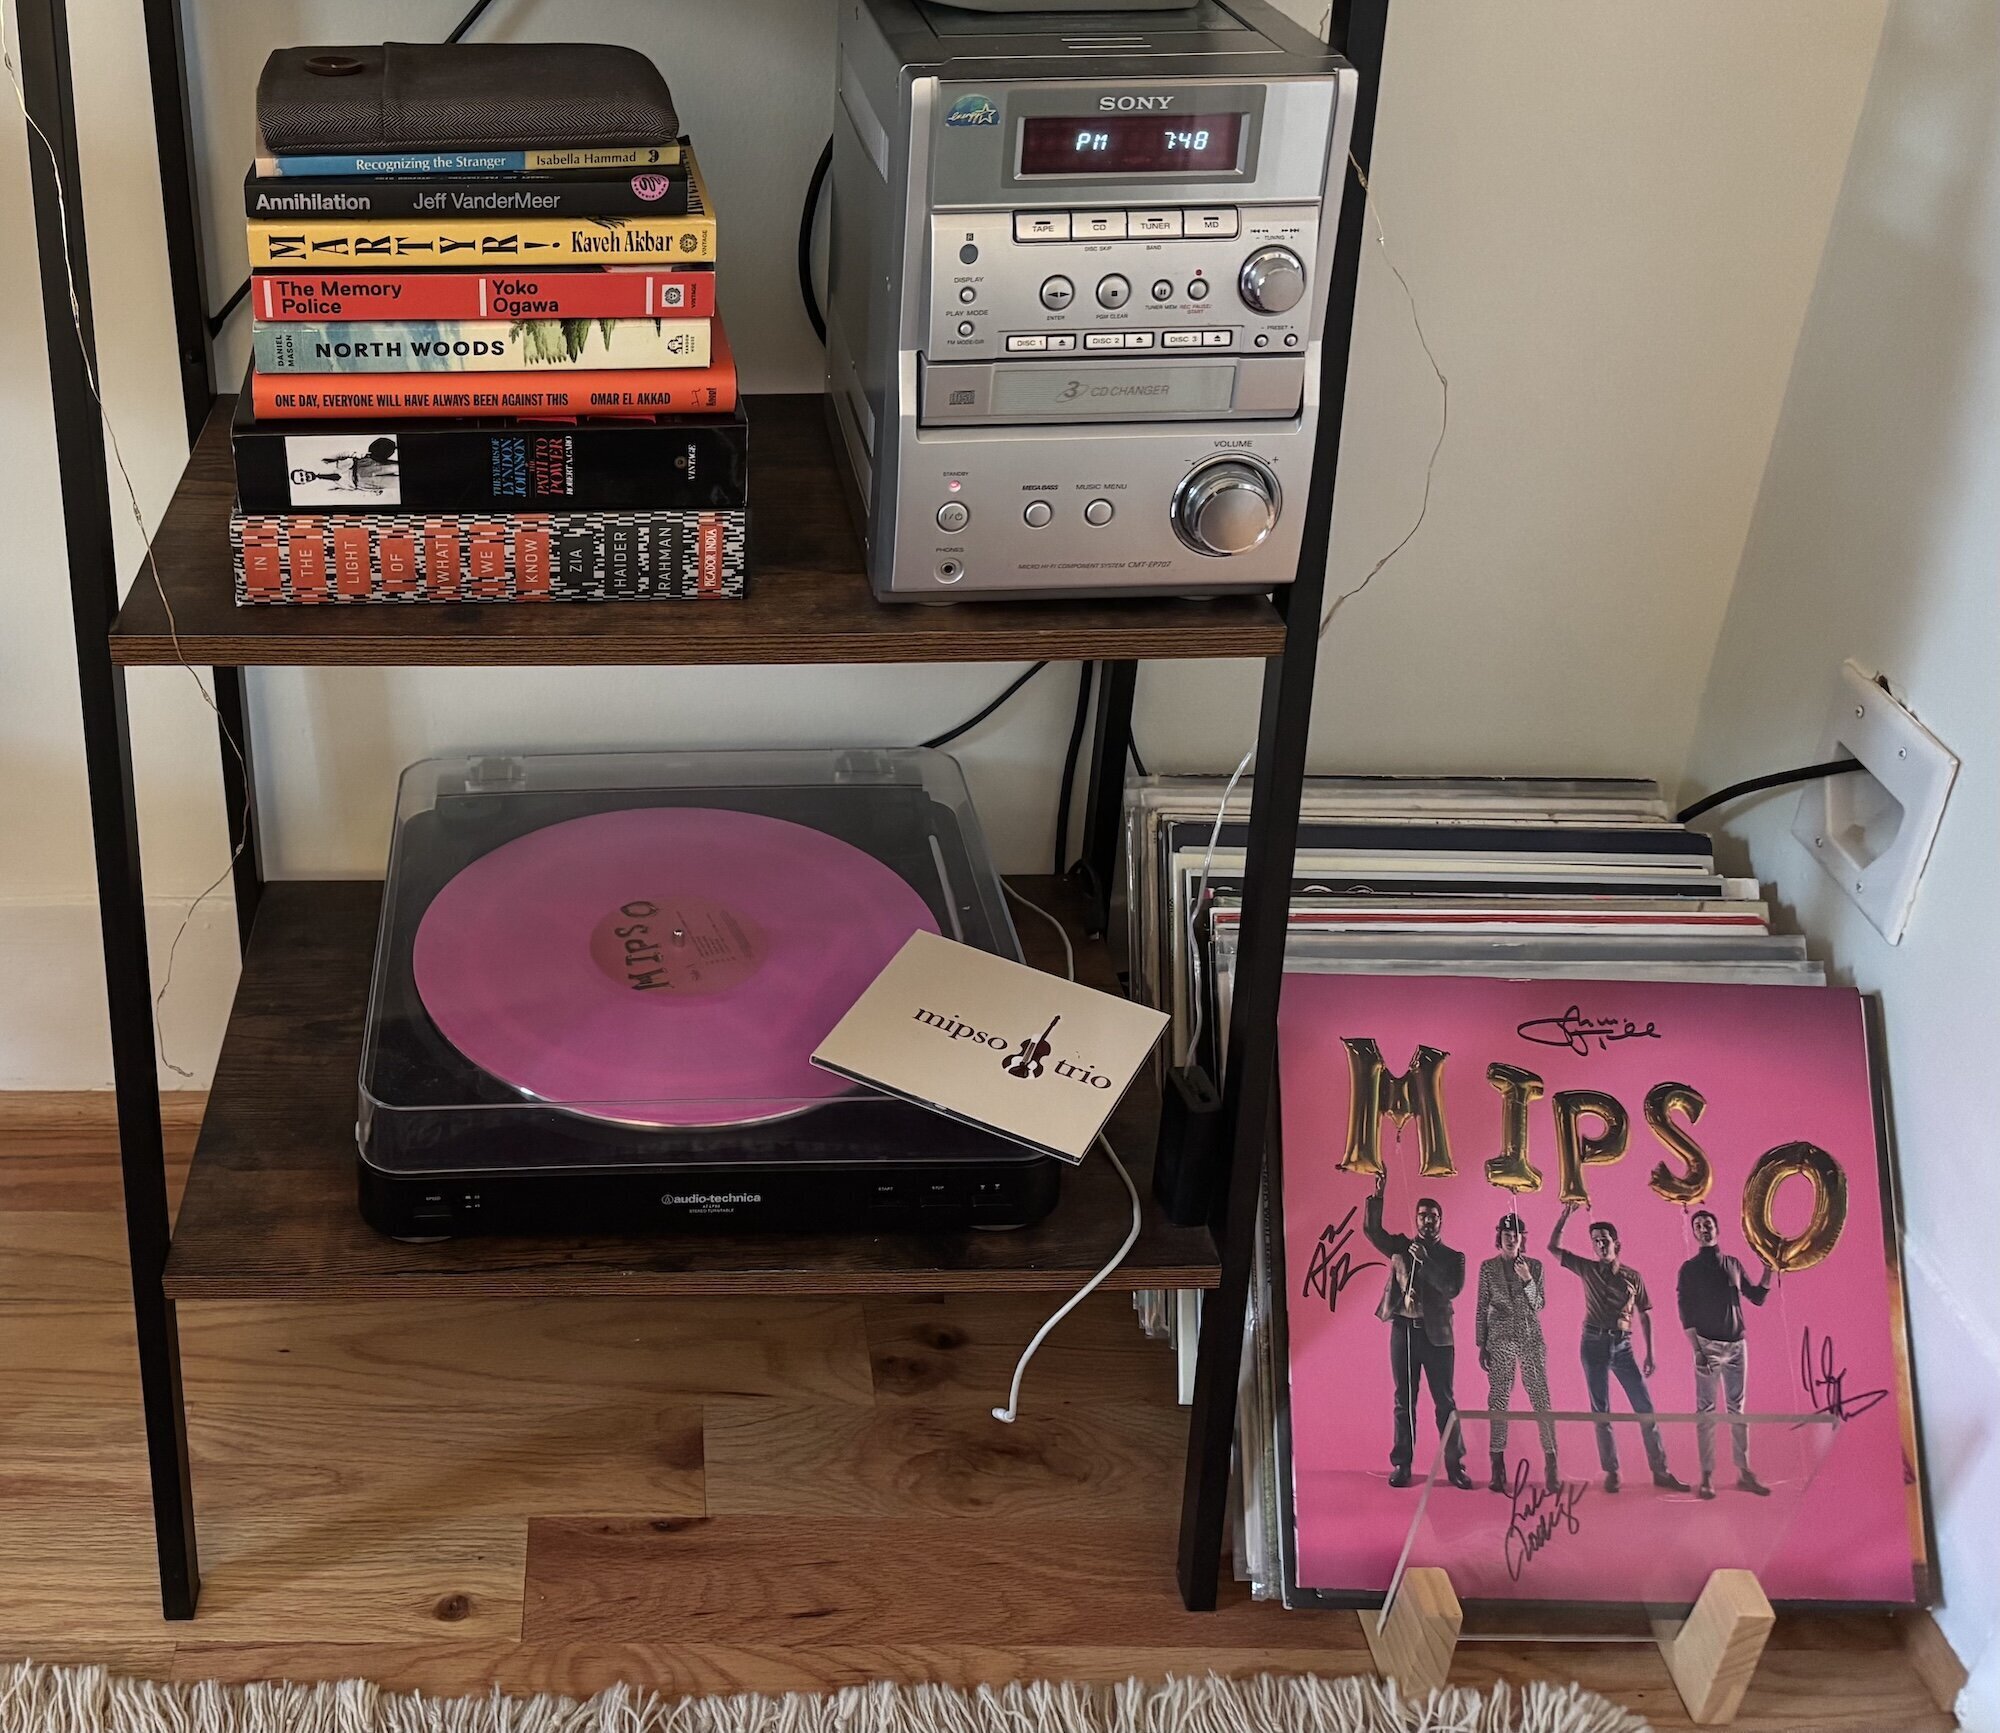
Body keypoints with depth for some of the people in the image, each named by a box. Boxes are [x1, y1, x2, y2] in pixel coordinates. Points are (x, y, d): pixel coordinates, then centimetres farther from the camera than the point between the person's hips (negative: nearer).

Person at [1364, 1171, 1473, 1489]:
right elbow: (1371, 1229, 0)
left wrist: (1425, 1260, -15)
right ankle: (1401, 1465, 7)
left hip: (1436, 1333, -2)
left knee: (1445, 1401, -1)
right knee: (1404, 1401, 4)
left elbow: (1452, 1288, -10)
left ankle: (1455, 1465, 2)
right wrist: (1377, 1195, -9)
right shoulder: (1401, 1246, 11)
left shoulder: (1453, 1257, 6)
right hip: (1403, 1329, 2)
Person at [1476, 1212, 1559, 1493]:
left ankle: (1551, 1466, -5)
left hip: (1531, 1338, 0)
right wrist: (1481, 1346, 2)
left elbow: (1539, 1304, 1)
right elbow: (1482, 1308, 5)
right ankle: (1498, 1467, 3)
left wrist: (1527, 1279, -15)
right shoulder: (1488, 1268, 5)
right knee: (1498, 1400, -1)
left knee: (1541, 1398, -6)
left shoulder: (1534, 1266, 6)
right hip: (1500, 1340, 0)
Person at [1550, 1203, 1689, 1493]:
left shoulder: (1633, 1278, 5)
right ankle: (1611, 1472, 8)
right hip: (1594, 1344, 0)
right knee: (1600, 1411, 2)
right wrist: (1565, 1215, -4)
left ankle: (1660, 1471, 1)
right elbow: (1553, 1247, 6)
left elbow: (1644, 1316, 9)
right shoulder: (1587, 1270, 5)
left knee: (1645, 1408, -4)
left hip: (1622, 1346, 0)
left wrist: (1650, 1354, 5)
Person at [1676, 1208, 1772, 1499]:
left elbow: (1757, 1298, 16)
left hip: (1737, 1344, 4)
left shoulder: (1734, 1264, 13)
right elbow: (1685, 1312, -4)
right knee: (1706, 1411, -3)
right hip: (1708, 1344, -4)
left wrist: (1767, 1272, 1)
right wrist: (1696, 1350, -13)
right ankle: (1707, 1476, -2)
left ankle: (1744, 1473, 7)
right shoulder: (1690, 1269, 1)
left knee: (1737, 1409, 5)